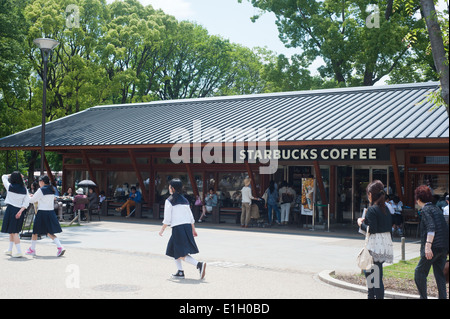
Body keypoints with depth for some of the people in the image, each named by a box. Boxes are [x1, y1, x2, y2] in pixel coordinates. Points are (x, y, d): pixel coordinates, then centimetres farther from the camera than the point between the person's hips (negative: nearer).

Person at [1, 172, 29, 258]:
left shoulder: (10, 187, -8)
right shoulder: (25, 190, 2)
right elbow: (26, 203, -3)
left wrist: (12, 175, 15)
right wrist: (20, 211, -6)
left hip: (11, 209, -5)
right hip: (19, 210, 5)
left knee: (13, 232, -4)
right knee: (13, 231, 19)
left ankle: (19, 251, -12)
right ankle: (9, 250, 29)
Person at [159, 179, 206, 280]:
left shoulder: (169, 201, -4)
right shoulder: (185, 200, 15)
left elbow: (167, 219, -6)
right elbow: (191, 217, 16)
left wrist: (162, 230, 5)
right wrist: (193, 229, 22)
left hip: (177, 228, -7)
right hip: (188, 226, 7)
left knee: (181, 255, -6)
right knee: (174, 251, 20)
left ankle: (199, 264, -24)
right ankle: (180, 272, 17)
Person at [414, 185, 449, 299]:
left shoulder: (426, 210, -6)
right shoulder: (436, 209, 18)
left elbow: (431, 228, -20)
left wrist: (428, 246, -26)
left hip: (434, 246, -8)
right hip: (444, 247, 8)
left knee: (419, 272, 4)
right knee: (439, 274, 12)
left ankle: (423, 297, 5)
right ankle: (442, 296, 9)